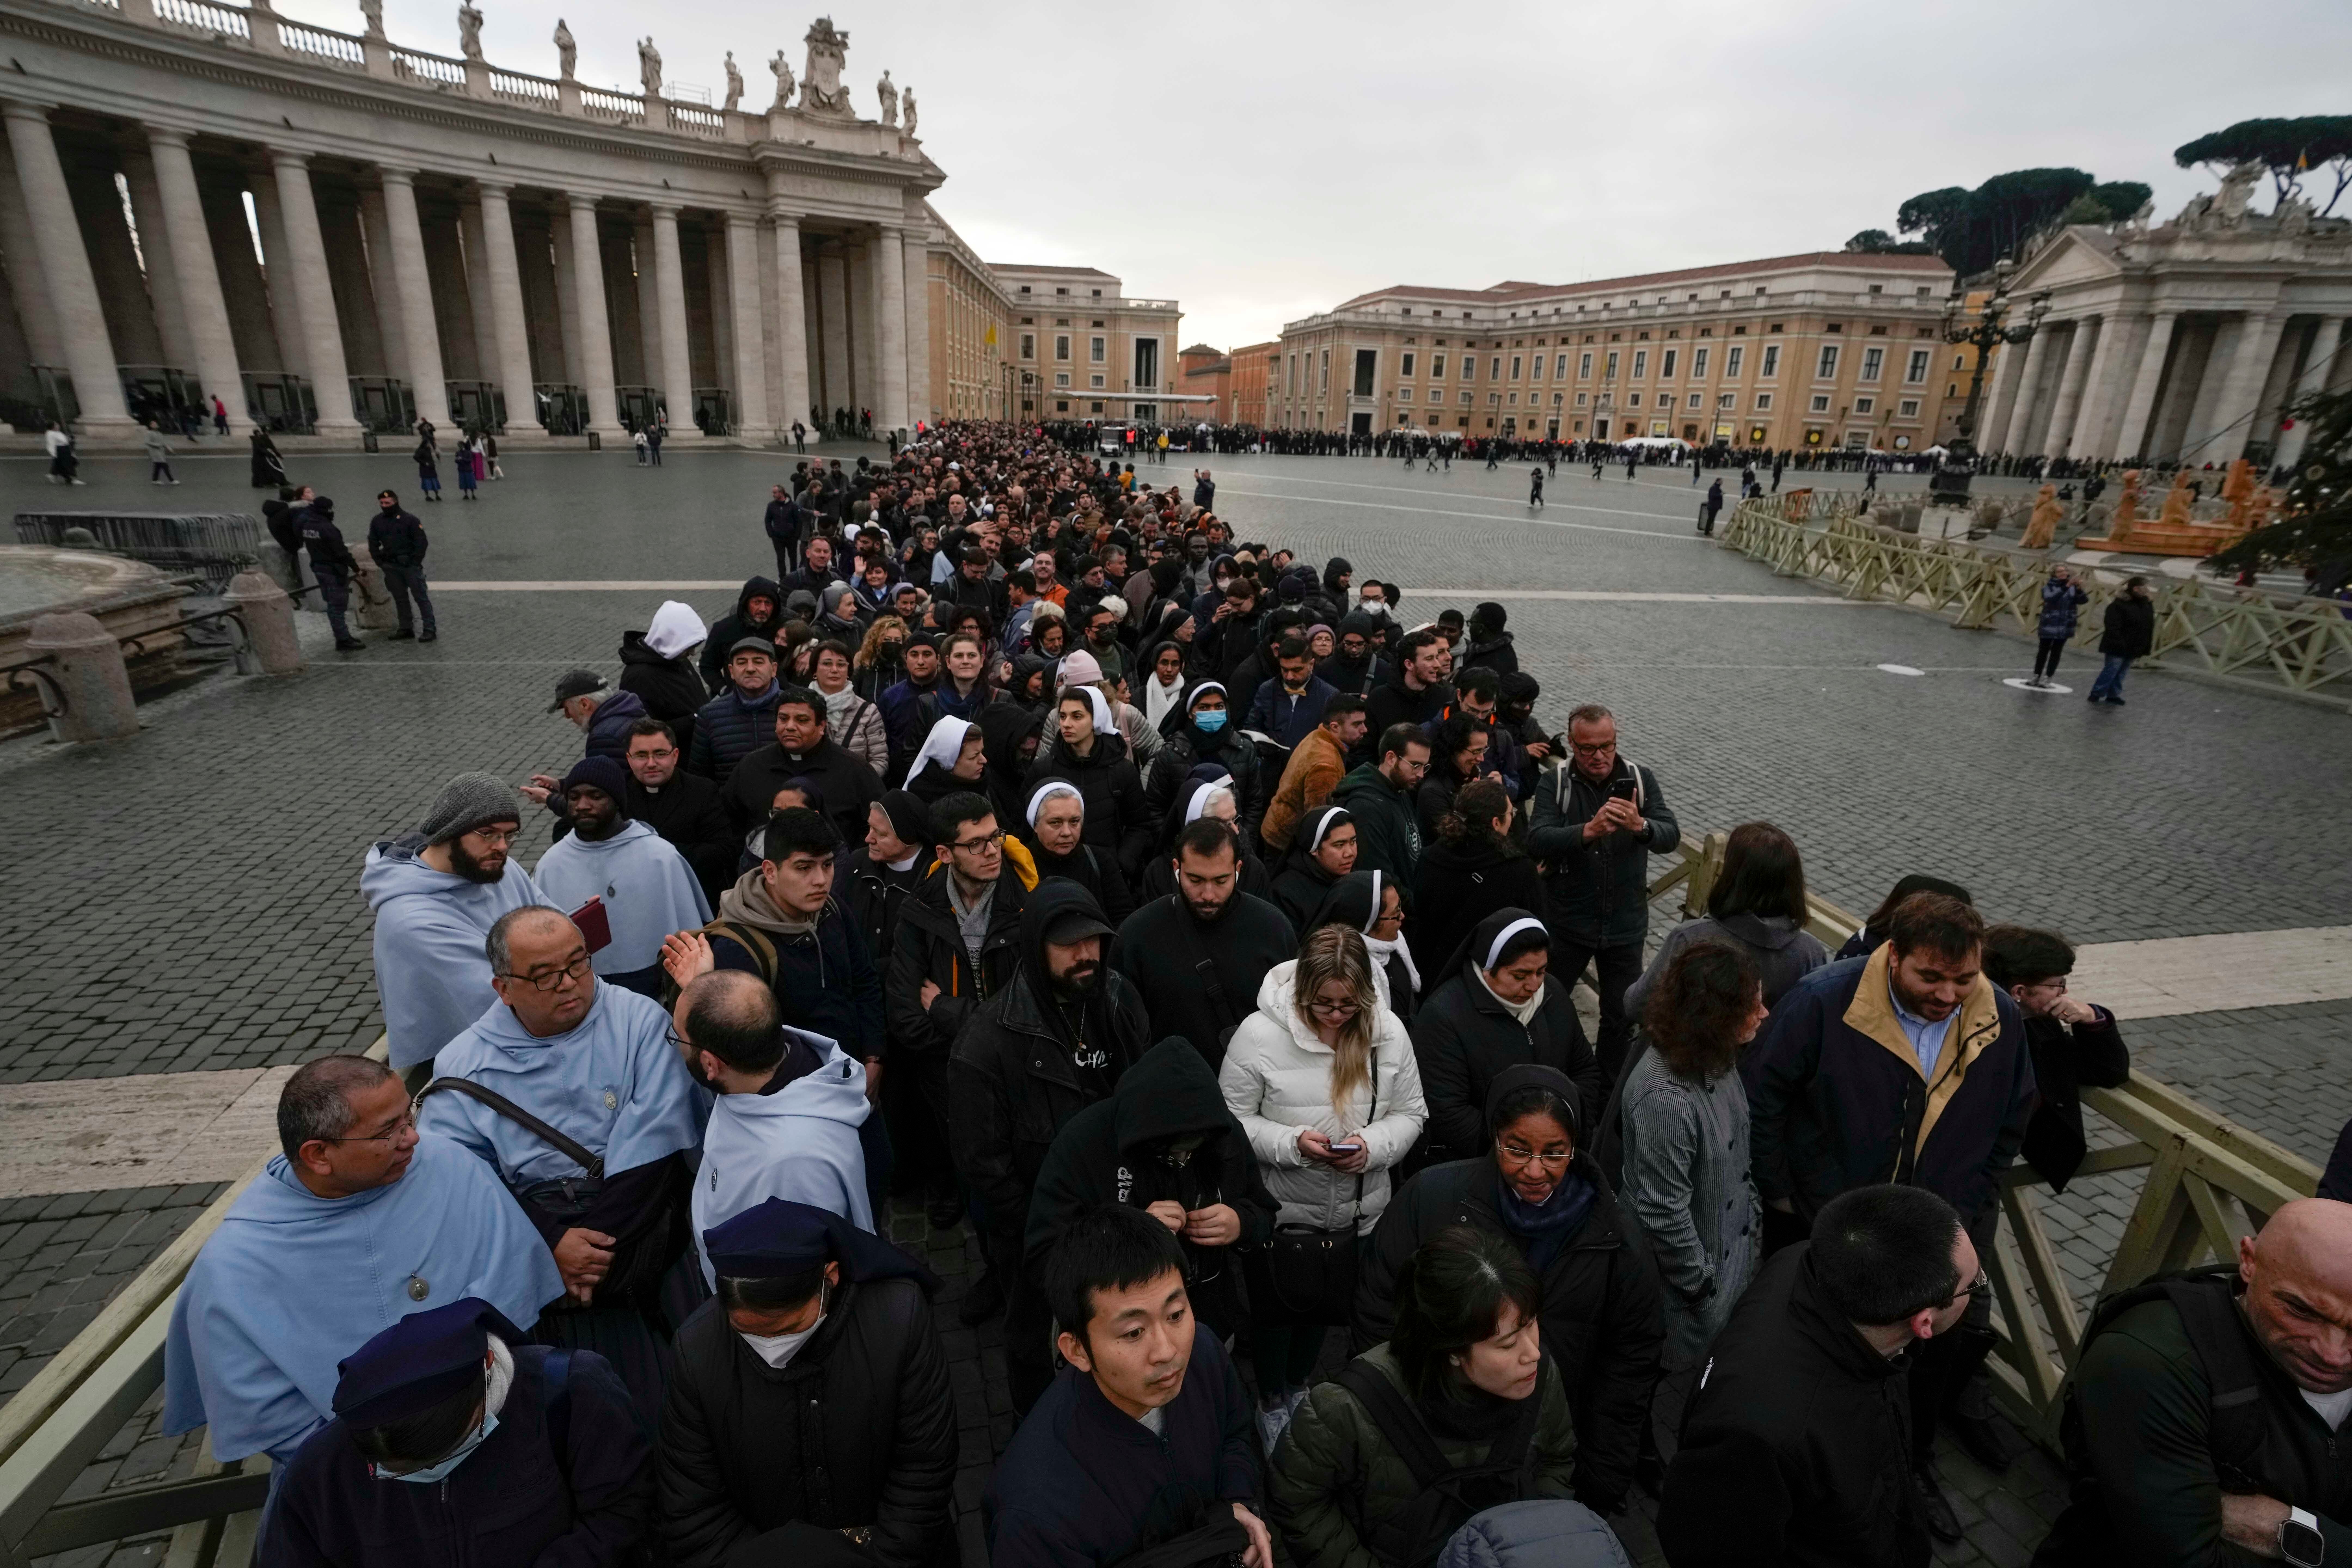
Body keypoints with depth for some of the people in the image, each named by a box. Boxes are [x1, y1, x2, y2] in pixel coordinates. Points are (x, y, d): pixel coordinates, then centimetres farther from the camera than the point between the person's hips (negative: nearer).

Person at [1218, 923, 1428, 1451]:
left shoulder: (1388, 1033, -12)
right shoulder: (1260, 1034, -22)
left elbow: (1410, 1114, -3)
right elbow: (1231, 1119, -14)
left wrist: (1373, 1145, -22)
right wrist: (1292, 1144, -28)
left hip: (1358, 1212, 4)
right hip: (1280, 1210, -3)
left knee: (1328, 1306, 26)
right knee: (1277, 1309, 19)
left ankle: (1298, 1386, 55)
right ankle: (1270, 1400, 47)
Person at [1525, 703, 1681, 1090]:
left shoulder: (1641, 779, -4)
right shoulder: (1556, 783, -10)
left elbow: (1671, 837, -14)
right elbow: (1536, 842, -24)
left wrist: (1640, 826, -36)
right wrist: (1589, 831, -40)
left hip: (1625, 924, 2)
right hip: (1567, 923, -2)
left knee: (1621, 1018, 15)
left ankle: (1611, 1092, 36)